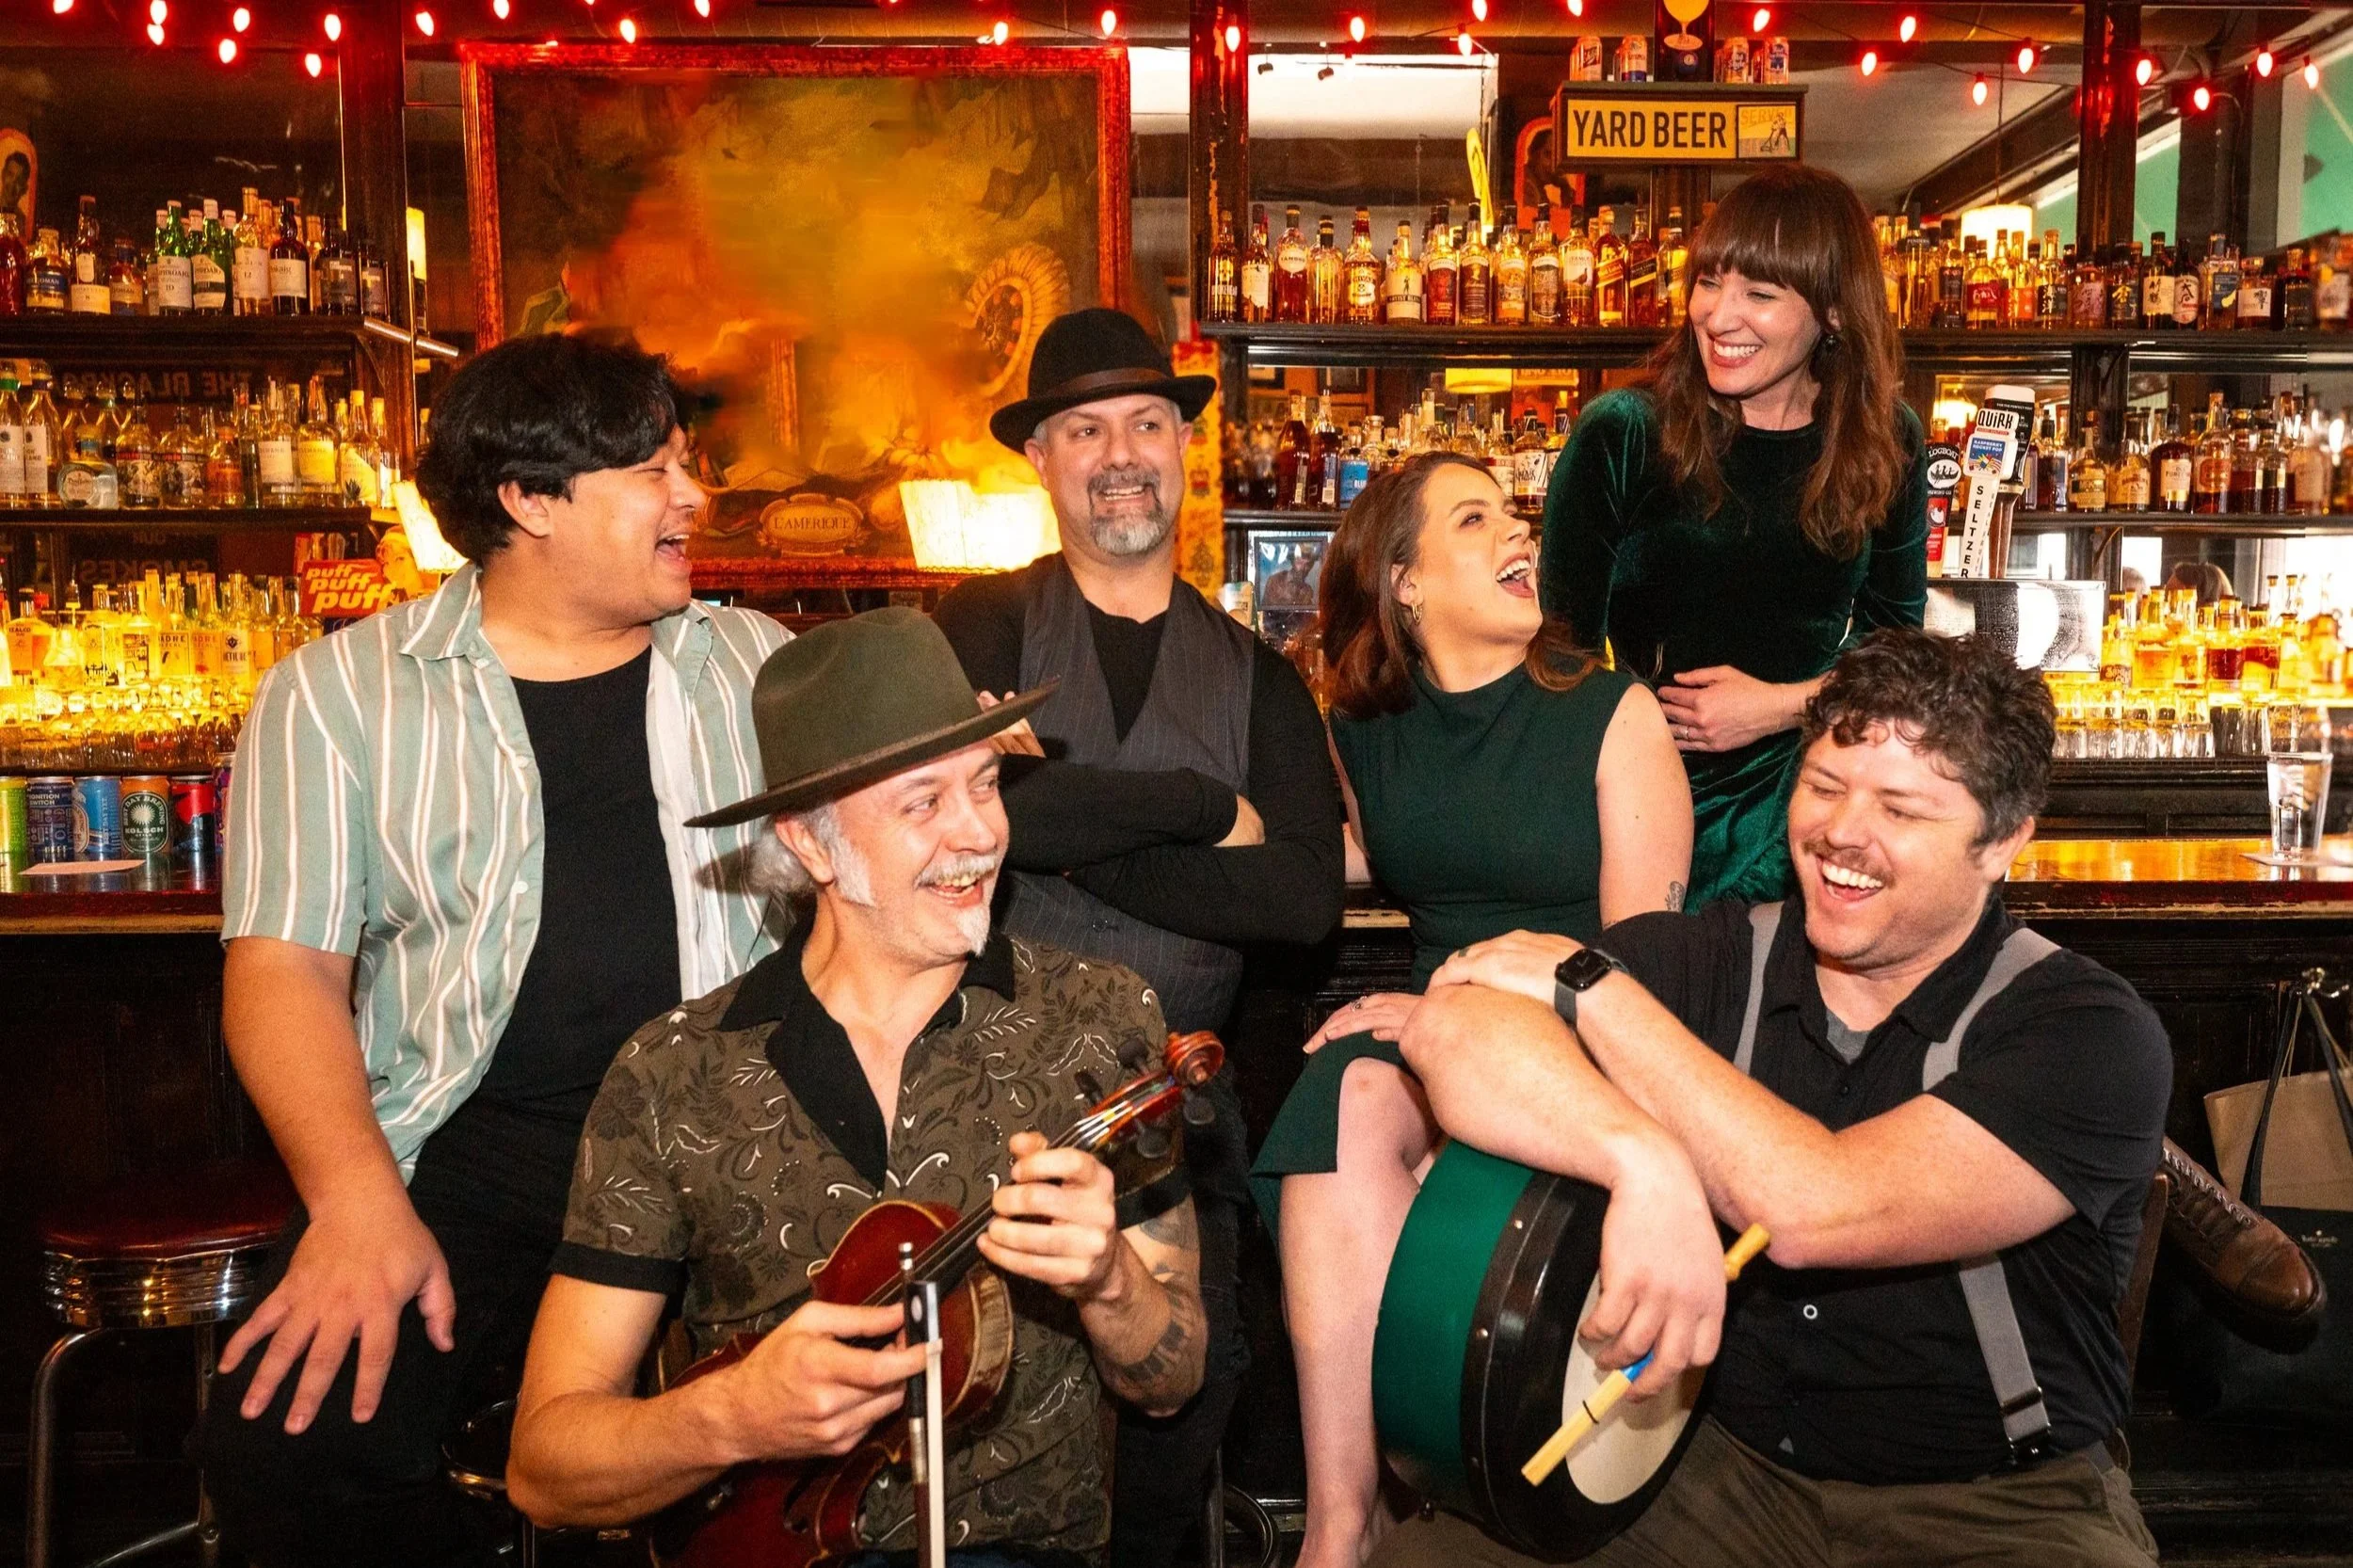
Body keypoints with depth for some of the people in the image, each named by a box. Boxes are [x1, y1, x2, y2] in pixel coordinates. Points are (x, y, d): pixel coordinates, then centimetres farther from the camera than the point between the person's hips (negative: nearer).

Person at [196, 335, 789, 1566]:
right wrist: (358, 1198, -16)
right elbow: (286, 965, -1)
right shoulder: (339, 695, 6)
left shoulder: (757, 664, 13)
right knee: (284, 1449, -23)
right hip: (464, 1155, 0)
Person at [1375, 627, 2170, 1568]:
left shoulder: (2093, 1037, -13)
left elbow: (1809, 1209, -27)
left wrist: (1590, 986, -19)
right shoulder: (1707, 959, -5)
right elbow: (1454, 1032, -21)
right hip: (1723, 1464, 1)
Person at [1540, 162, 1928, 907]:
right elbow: (1564, 642, -5)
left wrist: (1784, 704, -7)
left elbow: (1896, 635, 9)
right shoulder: (1623, 433, -8)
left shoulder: (1887, 444, 2)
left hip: (1803, 793, 3)